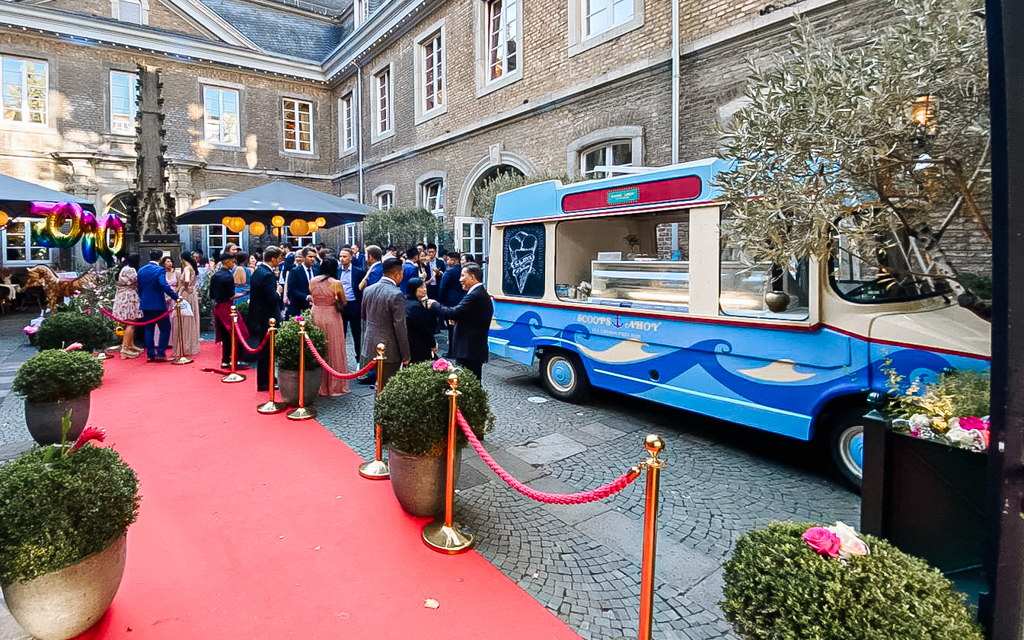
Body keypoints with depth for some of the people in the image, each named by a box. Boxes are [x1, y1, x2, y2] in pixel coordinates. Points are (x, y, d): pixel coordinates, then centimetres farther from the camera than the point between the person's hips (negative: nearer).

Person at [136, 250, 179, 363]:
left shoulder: (141, 270, 10)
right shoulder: (159, 270, -11)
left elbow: (139, 288, 15)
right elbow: (164, 285, -24)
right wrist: (175, 296, -24)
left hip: (145, 304, 7)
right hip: (158, 304, -7)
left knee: (149, 330, 11)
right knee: (165, 329, 3)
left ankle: (150, 354, 12)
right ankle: (160, 353, -2)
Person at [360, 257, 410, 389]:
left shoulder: (368, 290, 3)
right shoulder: (396, 295, -20)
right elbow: (400, 328, -19)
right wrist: (405, 355, -11)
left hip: (371, 347, 8)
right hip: (389, 351, -7)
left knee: (380, 385, 22)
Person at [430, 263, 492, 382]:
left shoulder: (474, 296, -17)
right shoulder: (482, 294, 15)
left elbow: (452, 313, -21)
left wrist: (435, 304, -6)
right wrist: (456, 319, 4)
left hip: (469, 350, -11)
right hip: (477, 349, 11)